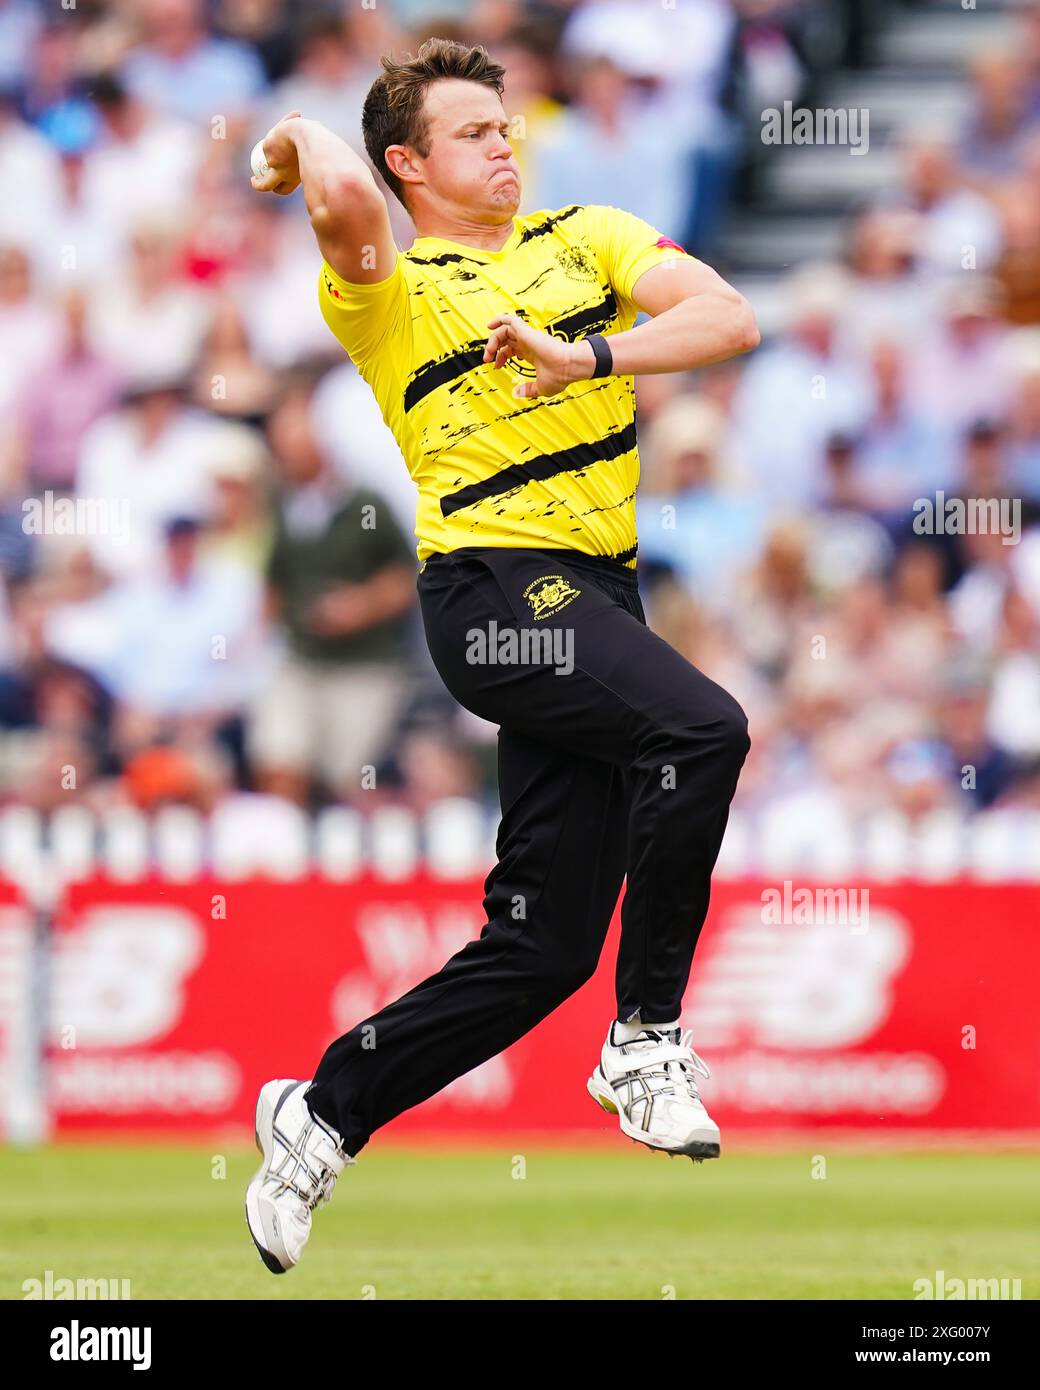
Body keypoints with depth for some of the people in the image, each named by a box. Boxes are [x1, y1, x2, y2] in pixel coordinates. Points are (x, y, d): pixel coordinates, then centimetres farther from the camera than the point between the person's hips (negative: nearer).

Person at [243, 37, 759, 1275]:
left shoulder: (590, 239, 15)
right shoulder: (386, 289, 1)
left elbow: (728, 318, -1)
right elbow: (345, 199, -22)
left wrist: (590, 356, -13)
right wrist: (301, 141, -1)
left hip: (597, 597, 6)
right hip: (494, 586, -6)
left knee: (542, 948, 3)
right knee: (701, 728, -31)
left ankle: (325, 1110, 17)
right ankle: (647, 1040, -20)